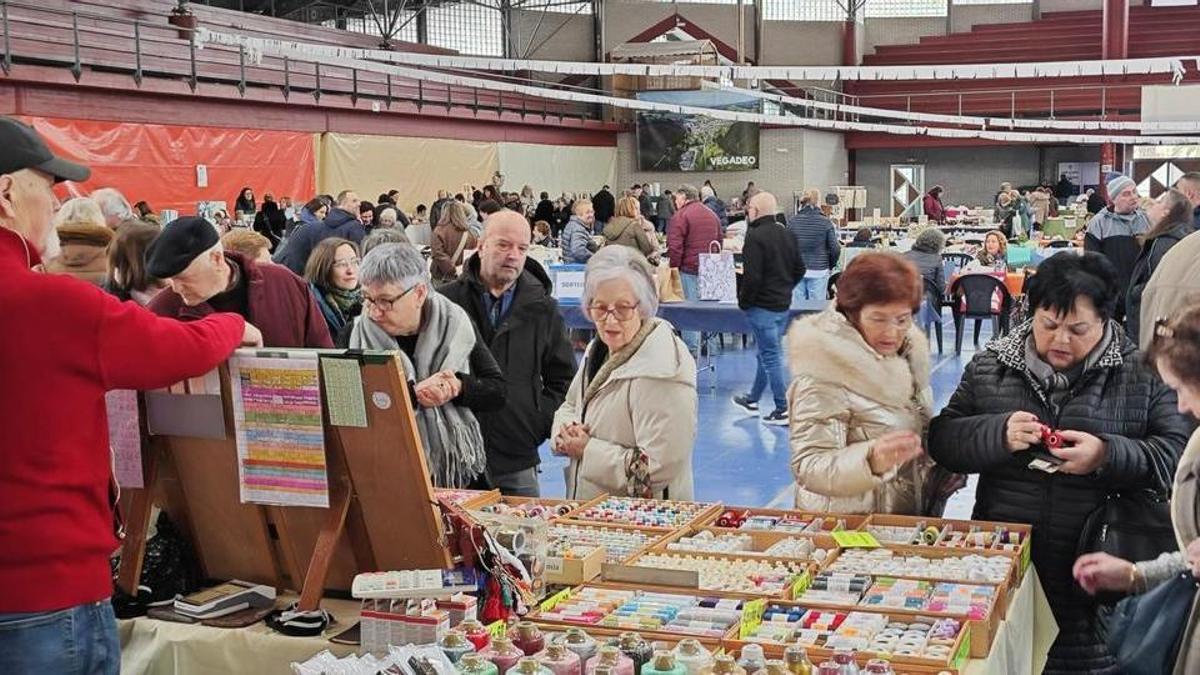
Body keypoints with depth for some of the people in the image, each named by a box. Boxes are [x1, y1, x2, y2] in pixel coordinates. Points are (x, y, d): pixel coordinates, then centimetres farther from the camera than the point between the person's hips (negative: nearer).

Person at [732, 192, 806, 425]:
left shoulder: (755, 237, -18)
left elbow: (752, 277, -23)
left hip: (762, 307, -8)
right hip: (783, 305, 8)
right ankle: (752, 400, 34)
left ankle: (783, 410, 0)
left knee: (771, 357, -2)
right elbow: (799, 268, 13)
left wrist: (743, 301, -9)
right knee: (766, 353, 19)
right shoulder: (786, 234, 7)